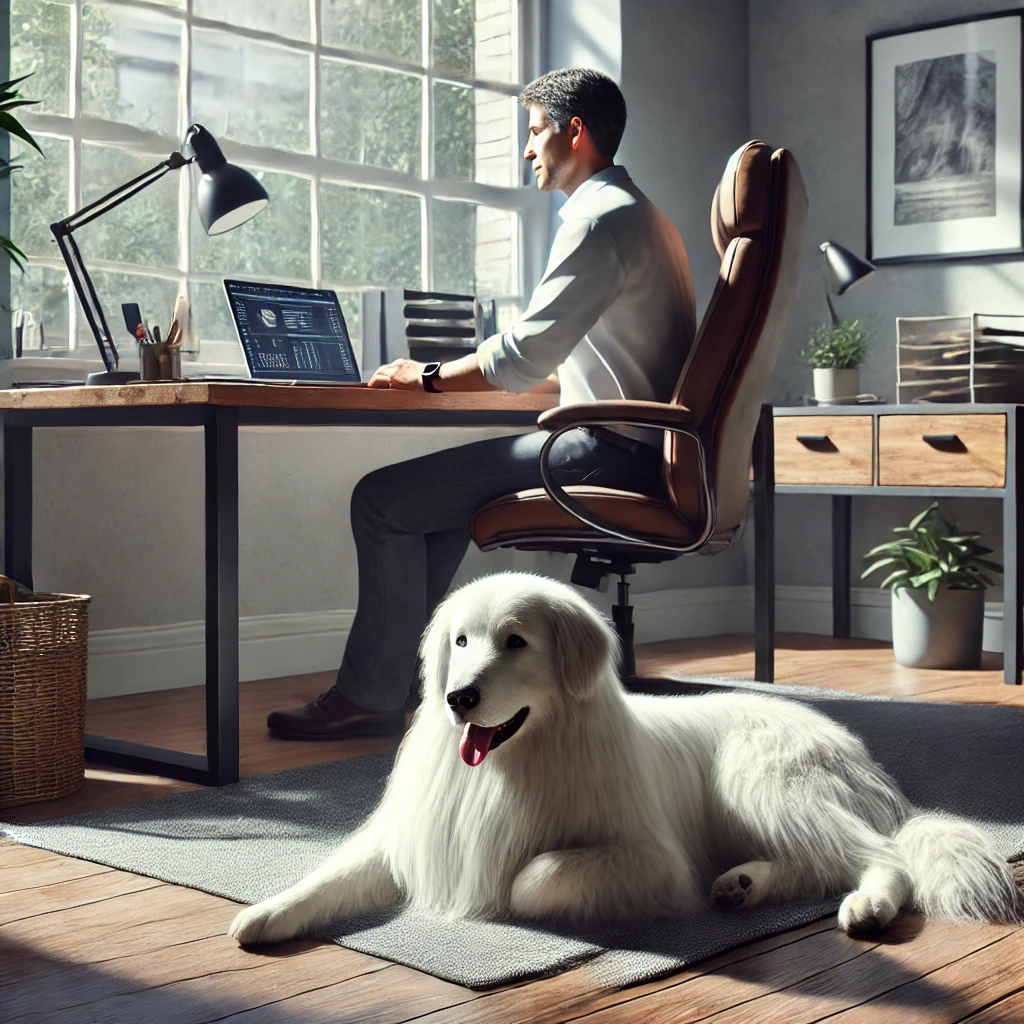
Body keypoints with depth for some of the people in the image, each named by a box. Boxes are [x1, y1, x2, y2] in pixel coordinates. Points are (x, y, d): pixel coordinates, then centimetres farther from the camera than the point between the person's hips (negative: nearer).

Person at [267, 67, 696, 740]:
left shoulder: (603, 218, -13)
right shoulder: (636, 214, 22)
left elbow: (527, 353, -20)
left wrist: (428, 378, -5)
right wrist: (463, 377, 21)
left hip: (612, 453, -11)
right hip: (636, 449, 11)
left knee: (383, 499, -9)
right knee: (437, 486, 22)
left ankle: (372, 697, 0)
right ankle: (389, 678, 20)